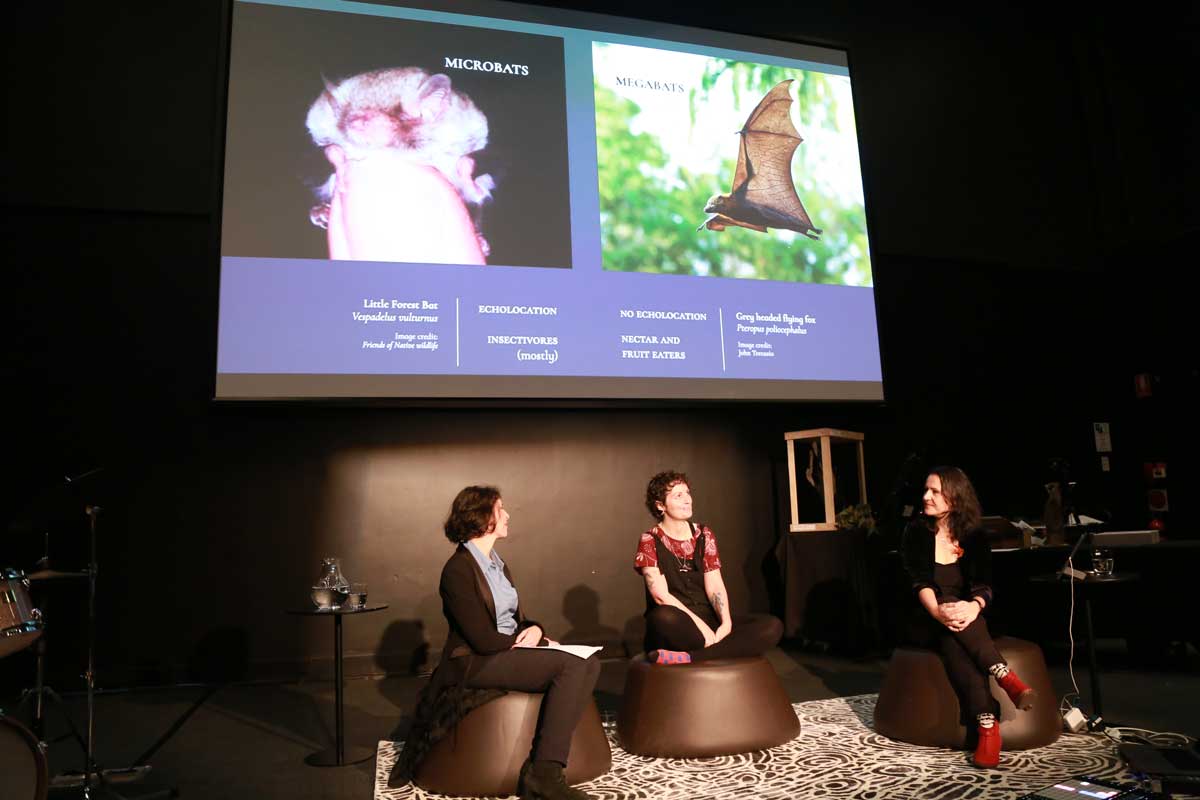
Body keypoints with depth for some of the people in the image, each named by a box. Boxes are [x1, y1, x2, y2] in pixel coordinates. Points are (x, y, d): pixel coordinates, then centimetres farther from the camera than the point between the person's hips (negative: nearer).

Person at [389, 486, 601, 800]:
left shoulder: (497, 564, 14)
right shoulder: (458, 569, -13)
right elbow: (484, 640, -18)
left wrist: (535, 630, -5)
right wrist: (526, 640, -6)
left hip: (512, 652, 8)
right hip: (476, 663, -8)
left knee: (589, 663, -14)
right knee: (571, 665, -25)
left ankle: (544, 771, -20)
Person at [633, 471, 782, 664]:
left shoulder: (704, 535, 10)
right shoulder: (650, 541, -3)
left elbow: (715, 586, 0)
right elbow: (661, 595, -13)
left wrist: (726, 623, -19)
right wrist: (701, 627, -23)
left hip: (708, 618, 5)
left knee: (772, 626, -21)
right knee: (663, 618, -41)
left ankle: (687, 658, -29)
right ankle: (722, 649, -20)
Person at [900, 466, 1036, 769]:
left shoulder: (975, 536, 2)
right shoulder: (916, 532, 0)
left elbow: (983, 584, -11)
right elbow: (919, 581, -13)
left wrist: (974, 606, -36)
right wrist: (938, 611, -35)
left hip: (966, 620, 1)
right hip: (927, 622, 0)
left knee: (954, 640, -35)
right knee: (952, 632, -36)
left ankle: (987, 726, -43)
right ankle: (1005, 676, -45)